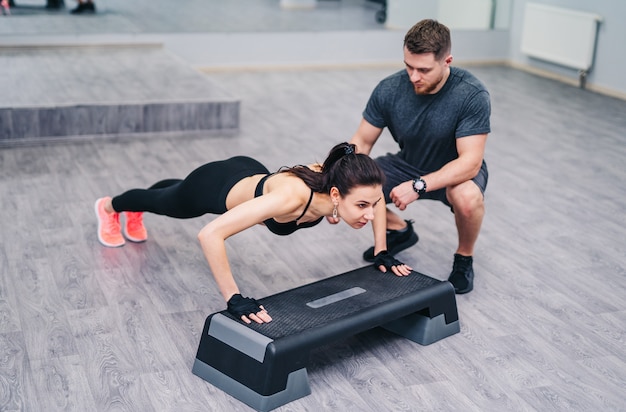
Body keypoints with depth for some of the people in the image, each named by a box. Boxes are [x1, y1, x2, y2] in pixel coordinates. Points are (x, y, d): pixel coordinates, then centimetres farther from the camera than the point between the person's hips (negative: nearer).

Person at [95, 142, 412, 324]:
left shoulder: (339, 183, -33)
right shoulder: (291, 196, -51)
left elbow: (374, 196, -6)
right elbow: (210, 234, -53)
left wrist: (382, 253, -10)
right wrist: (234, 300, -51)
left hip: (248, 175, 6)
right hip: (215, 187, -6)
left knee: (172, 196, 38)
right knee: (164, 203, 30)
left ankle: (135, 216, 73)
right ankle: (109, 207, 65)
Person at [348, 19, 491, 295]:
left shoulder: (472, 95, -30)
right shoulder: (389, 90, -20)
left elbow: (470, 162, -32)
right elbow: (361, 143, -12)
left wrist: (419, 186, -44)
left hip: (456, 171, -4)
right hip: (408, 165, 4)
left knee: (467, 198, -38)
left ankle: (464, 258, -4)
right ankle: (400, 231, 15)